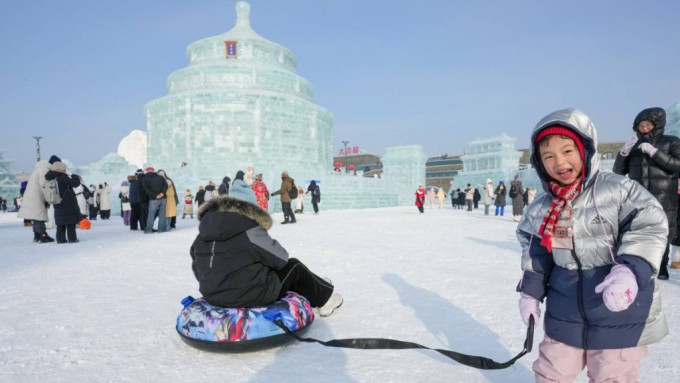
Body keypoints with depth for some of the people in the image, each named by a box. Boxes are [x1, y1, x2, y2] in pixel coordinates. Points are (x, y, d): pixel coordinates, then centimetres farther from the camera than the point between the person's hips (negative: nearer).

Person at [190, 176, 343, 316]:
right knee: (293, 266, 15)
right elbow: (281, 258, -7)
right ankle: (325, 297, 35)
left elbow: (198, 271, 10)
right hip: (252, 296, -7)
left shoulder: (203, 233, 2)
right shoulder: (250, 231, -16)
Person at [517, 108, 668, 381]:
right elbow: (535, 255, 10)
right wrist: (530, 291, 7)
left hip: (620, 315, -3)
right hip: (565, 313, 4)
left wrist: (630, 270, -30)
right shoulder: (540, 210, 0)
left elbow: (650, 228, -16)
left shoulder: (618, 190, -12)